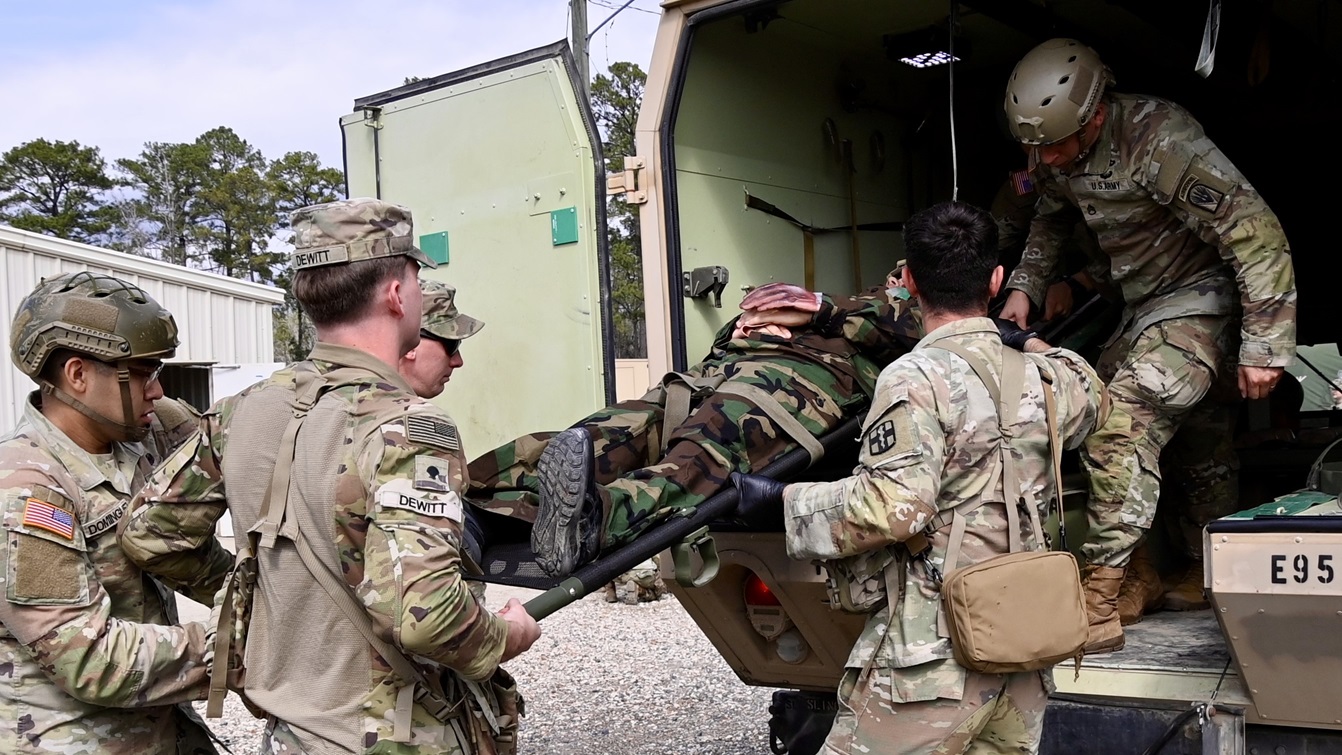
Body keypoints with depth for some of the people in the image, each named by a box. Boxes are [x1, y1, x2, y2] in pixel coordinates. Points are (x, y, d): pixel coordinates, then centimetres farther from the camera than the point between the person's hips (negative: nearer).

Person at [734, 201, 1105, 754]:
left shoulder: (918, 378, -13)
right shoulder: (1043, 377, 9)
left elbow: (892, 509, -23)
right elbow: (1089, 391, 34)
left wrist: (780, 497, -12)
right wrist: (1029, 342, 47)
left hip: (932, 662, -7)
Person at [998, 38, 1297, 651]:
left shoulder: (1159, 139, -29)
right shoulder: (1060, 153, -3)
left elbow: (1256, 233, -29)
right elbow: (1050, 219, 21)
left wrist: (1265, 347, -27)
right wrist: (1024, 287, 7)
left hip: (1200, 296, -9)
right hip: (1142, 305, 9)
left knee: (1120, 428, -24)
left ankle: (1097, 610, -22)